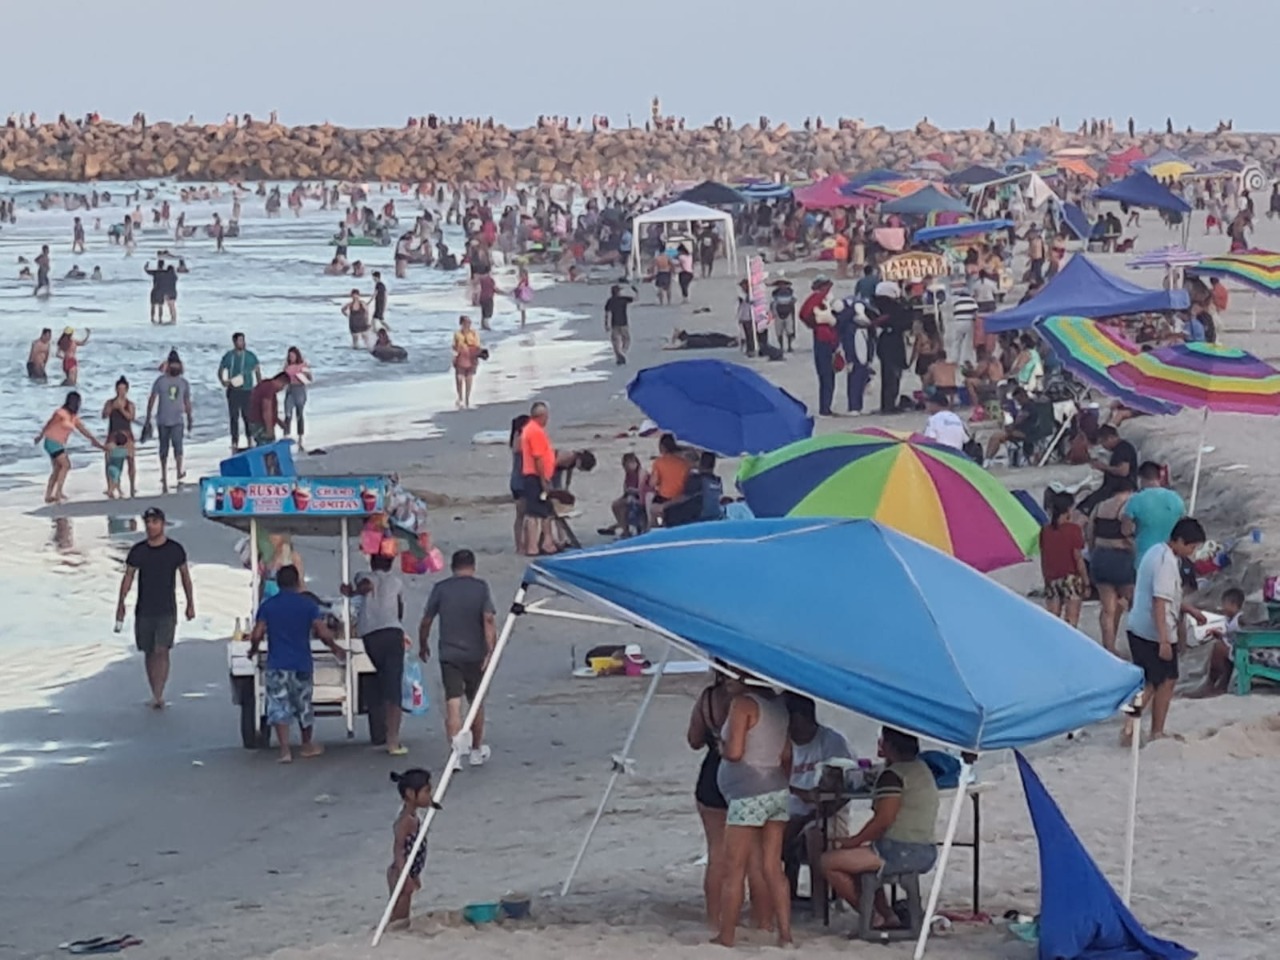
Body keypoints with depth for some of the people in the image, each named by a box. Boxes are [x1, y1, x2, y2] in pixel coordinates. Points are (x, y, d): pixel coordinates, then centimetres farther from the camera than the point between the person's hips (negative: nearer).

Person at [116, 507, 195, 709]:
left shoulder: (175, 549, -1)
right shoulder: (137, 551, 3)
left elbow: (185, 576, 9)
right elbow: (128, 577, 7)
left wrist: (190, 604, 10)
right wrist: (121, 603, -2)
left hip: (166, 611, -3)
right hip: (143, 611, 3)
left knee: (162, 651, -14)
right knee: (149, 653, 8)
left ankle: (158, 696, -19)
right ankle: (156, 695, 18)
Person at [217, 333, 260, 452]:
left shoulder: (250, 356, 3)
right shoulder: (228, 356, 3)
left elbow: (257, 371, 9)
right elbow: (220, 371, 11)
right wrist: (223, 381, -9)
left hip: (248, 390, 0)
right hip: (233, 391, 0)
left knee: (248, 416, 0)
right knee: (234, 417, 2)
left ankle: (250, 441, 9)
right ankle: (235, 443, 7)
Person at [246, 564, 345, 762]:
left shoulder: (267, 606, -1)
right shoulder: (308, 604, -3)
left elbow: (256, 635, -7)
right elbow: (324, 633, -9)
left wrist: (253, 650, 14)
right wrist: (336, 649, 9)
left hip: (276, 665, -1)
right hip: (302, 664, 1)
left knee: (279, 707, 0)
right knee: (303, 706, 17)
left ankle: (285, 750, -11)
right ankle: (307, 745, 33)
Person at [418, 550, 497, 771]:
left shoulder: (440, 589, -1)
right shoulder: (481, 587, -3)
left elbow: (426, 621, 4)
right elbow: (489, 620, -14)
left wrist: (423, 645, 20)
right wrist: (491, 650, -15)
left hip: (448, 655, 0)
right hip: (475, 654, 0)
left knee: (453, 704, -4)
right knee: (476, 702, 17)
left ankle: (455, 751, -20)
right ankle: (477, 751, 29)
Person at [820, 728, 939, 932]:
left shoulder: (892, 775, -14)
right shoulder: (922, 769, 16)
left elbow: (883, 820, -18)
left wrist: (854, 841, -8)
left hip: (901, 852, -10)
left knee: (829, 862, -5)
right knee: (858, 861, 33)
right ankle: (887, 915, 18)